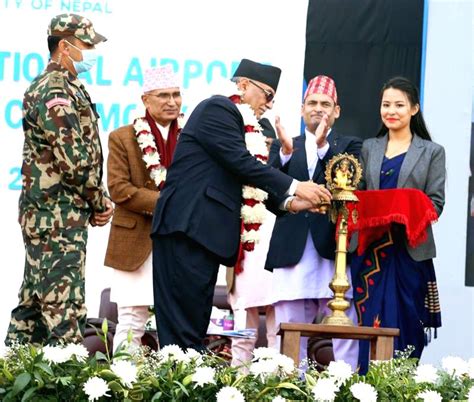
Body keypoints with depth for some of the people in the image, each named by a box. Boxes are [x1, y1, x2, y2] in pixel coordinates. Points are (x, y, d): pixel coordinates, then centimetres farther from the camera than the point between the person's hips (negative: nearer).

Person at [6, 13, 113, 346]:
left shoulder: (62, 87, 18)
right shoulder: (56, 91, -14)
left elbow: (80, 152, 21)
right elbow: (74, 159, -20)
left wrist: (95, 202, 10)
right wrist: (100, 202, -6)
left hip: (43, 215, 10)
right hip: (59, 218, -10)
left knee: (35, 304, 13)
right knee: (64, 313, -9)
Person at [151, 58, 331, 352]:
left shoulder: (232, 117, 23)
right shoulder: (218, 108, -5)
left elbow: (243, 182, 19)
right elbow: (242, 163, -15)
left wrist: (289, 203, 9)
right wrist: (294, 187, -12)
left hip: (204, 231, 10)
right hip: (188, 226, -10)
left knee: (196, 322, 5)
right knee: (183, 321, -12)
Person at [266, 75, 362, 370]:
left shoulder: (350, 146, 12)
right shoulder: (283, 147, 18)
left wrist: (323, 146, -19)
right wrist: (286, 151, -15)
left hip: (334, 249, -2)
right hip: (292, 250, 2)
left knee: (344, 334, -5)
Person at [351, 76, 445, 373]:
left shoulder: (432, 152, 7)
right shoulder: (369, 148, 14)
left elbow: (435, 203, 0)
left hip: (410, 251, -2)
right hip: (370, 249, 2)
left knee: (404, 326, -1)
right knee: (370, 326, 1)